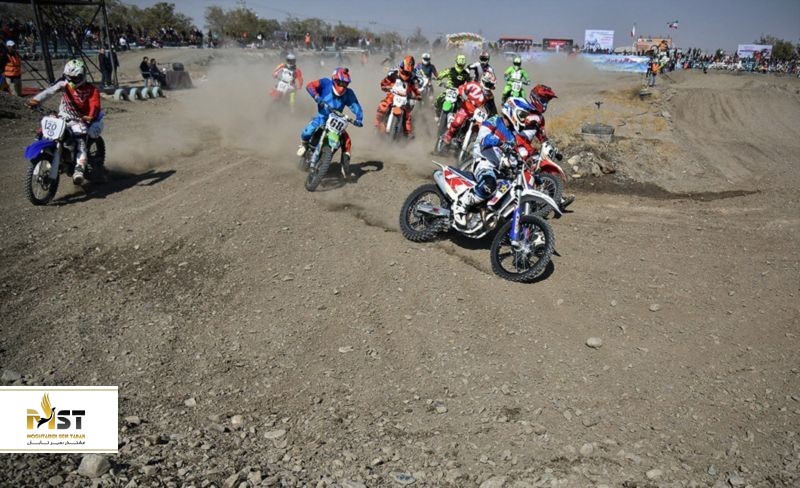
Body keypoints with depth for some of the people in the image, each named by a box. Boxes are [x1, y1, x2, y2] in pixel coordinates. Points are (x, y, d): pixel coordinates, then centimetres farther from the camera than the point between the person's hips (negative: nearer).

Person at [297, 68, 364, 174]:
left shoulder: (348, 93, -7)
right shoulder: (326, 83, -14)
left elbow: (356, 106, -10)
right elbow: (310, 85, -23)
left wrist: (359, 119, -28)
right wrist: (317, 97, -40)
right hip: (321, 118, -2)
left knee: (346, 139, -18)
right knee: (307, 132, -24)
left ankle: (345, 164, -3)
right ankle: (304, 144, 14)